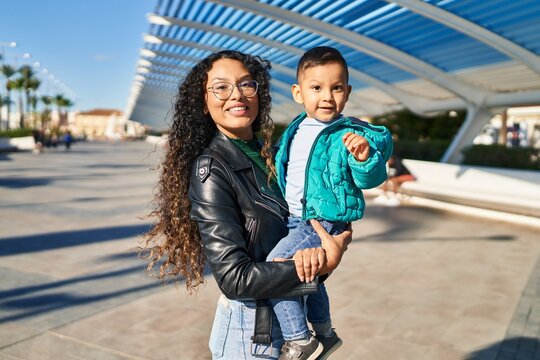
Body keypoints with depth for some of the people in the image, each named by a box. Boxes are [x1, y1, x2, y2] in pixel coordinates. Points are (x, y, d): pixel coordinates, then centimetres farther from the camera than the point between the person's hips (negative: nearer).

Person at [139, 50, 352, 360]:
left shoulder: (267, 153, 1)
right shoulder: (211, 170, -18)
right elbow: (235, 278, -22)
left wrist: (314, 251, -21)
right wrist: (321, 266, -21)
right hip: (251, 332, -6)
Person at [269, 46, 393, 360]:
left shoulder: (353, 134, -17)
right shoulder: (295, 130, 4)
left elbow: (370, 180, -23)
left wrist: (364, 158, -41)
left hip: (324, 220, -8)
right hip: (295, 217, 8)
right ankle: (325, 334, 46)